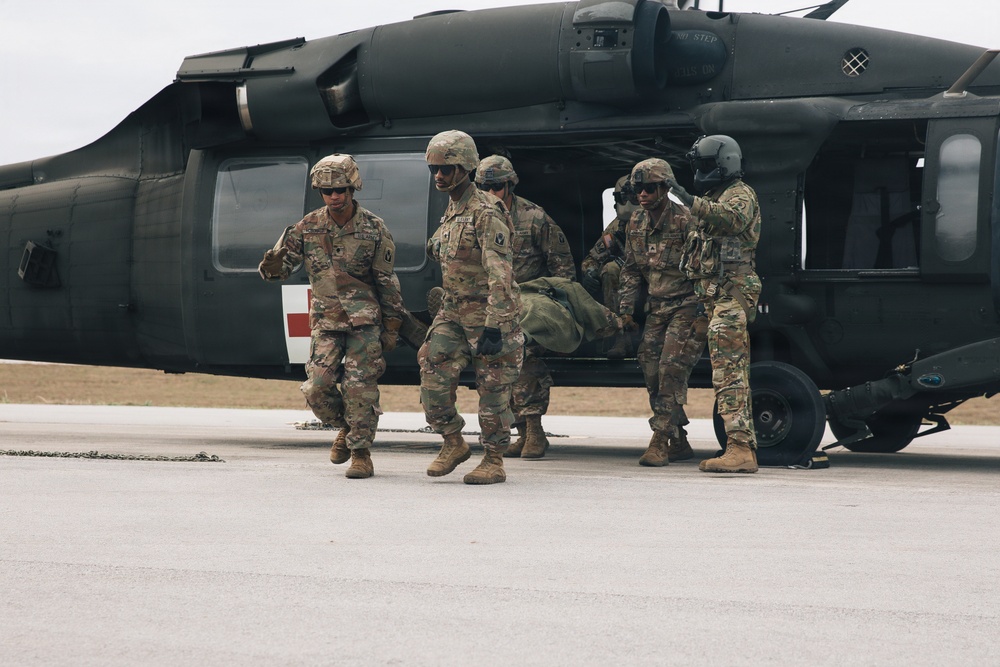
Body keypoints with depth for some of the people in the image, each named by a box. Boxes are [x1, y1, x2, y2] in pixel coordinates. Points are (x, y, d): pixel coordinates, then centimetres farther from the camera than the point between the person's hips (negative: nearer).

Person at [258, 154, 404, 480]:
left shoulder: (373, 228, -6)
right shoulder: (308, 227, -1)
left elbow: (387, 282, 0)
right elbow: (273, 271, -1)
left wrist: (391, 327, 0)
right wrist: (280, 253, -25)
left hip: (364, 320, -2)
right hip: (326, 320, 2)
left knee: (360, 388, -6)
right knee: (317, 388, -5)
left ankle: (361, 452, 6)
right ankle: (346, 428, 23)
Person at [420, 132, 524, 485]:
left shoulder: (486, 214, -16)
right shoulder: (451, 212, 13)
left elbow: (499, 276, -21)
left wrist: (494, 326, -26)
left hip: (489, 314, -8)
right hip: (453, 313, 8)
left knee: (493, 390, 0)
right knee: (434, 379, -4)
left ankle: (494, 462, 10)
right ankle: (453, 443, 14)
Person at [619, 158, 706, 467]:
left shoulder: (684, 219, -13)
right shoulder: (636, 224, 9)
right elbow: (631, 270, 17)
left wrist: (703, 312, -15)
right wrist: (627, 309, 11)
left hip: (687, 306, -7)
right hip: (657, 308, 7)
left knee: (672, 369, -15)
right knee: (651, 369, 2)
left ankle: (660, 442, -14)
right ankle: (679, 442, 12)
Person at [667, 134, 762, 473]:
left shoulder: (740, 194, -7)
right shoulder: (714, 198, 24)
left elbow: (731, 217, -32)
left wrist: (689, 200, -43)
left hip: (732, 293, -11)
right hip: (716, 296, 11)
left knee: (728, 371, -18)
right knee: (735, 372, 11)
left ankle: (739, 448, -24)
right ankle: (746, 448, 14)